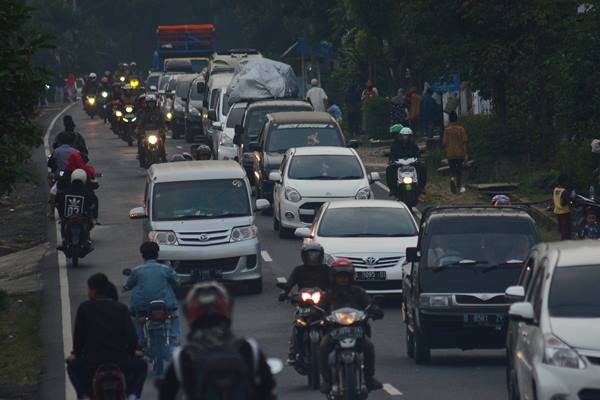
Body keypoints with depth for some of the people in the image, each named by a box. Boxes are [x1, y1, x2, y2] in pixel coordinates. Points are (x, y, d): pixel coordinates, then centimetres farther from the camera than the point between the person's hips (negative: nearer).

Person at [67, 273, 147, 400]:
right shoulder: (121, 309, 6)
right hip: (121, 363, 1)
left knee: (72, 366, 31)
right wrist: (129, 354, 23)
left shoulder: (85, 308, 2)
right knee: (141, 366, 31)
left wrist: (76, 354, 25)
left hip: (91, 364, -1)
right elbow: (132, 337, 4)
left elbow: (79, 335, 7)